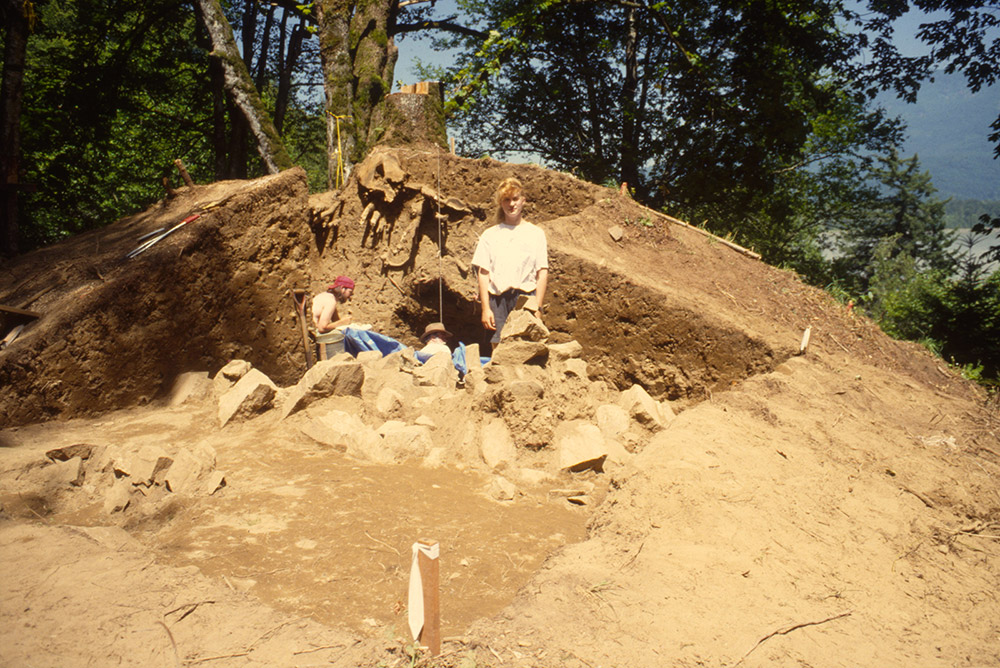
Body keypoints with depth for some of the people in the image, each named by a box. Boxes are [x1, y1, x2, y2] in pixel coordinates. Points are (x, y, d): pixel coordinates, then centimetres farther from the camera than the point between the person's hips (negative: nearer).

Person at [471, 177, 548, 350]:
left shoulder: (535, 233, 11)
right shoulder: (490, 235, 13)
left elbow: (542, 273, 6)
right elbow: (483, 273, 8)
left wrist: (537, 308, -3)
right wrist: (486, 308, -1)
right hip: (497, 299, 1)